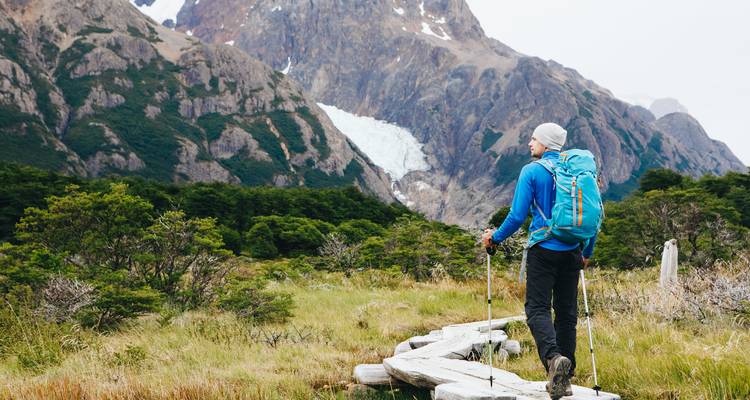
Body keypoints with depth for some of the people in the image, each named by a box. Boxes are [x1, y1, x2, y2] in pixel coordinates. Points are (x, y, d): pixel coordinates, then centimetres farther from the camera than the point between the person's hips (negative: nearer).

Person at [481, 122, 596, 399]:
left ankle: (553, 357, -29)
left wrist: (495, 238, 8)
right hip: (572, 252, 5)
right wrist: (588, 252, 23)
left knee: (537, 308, -2)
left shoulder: (531, 171, -6)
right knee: (567, 312, 10)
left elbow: (518, 215, -9)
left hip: (544, 251, -5)